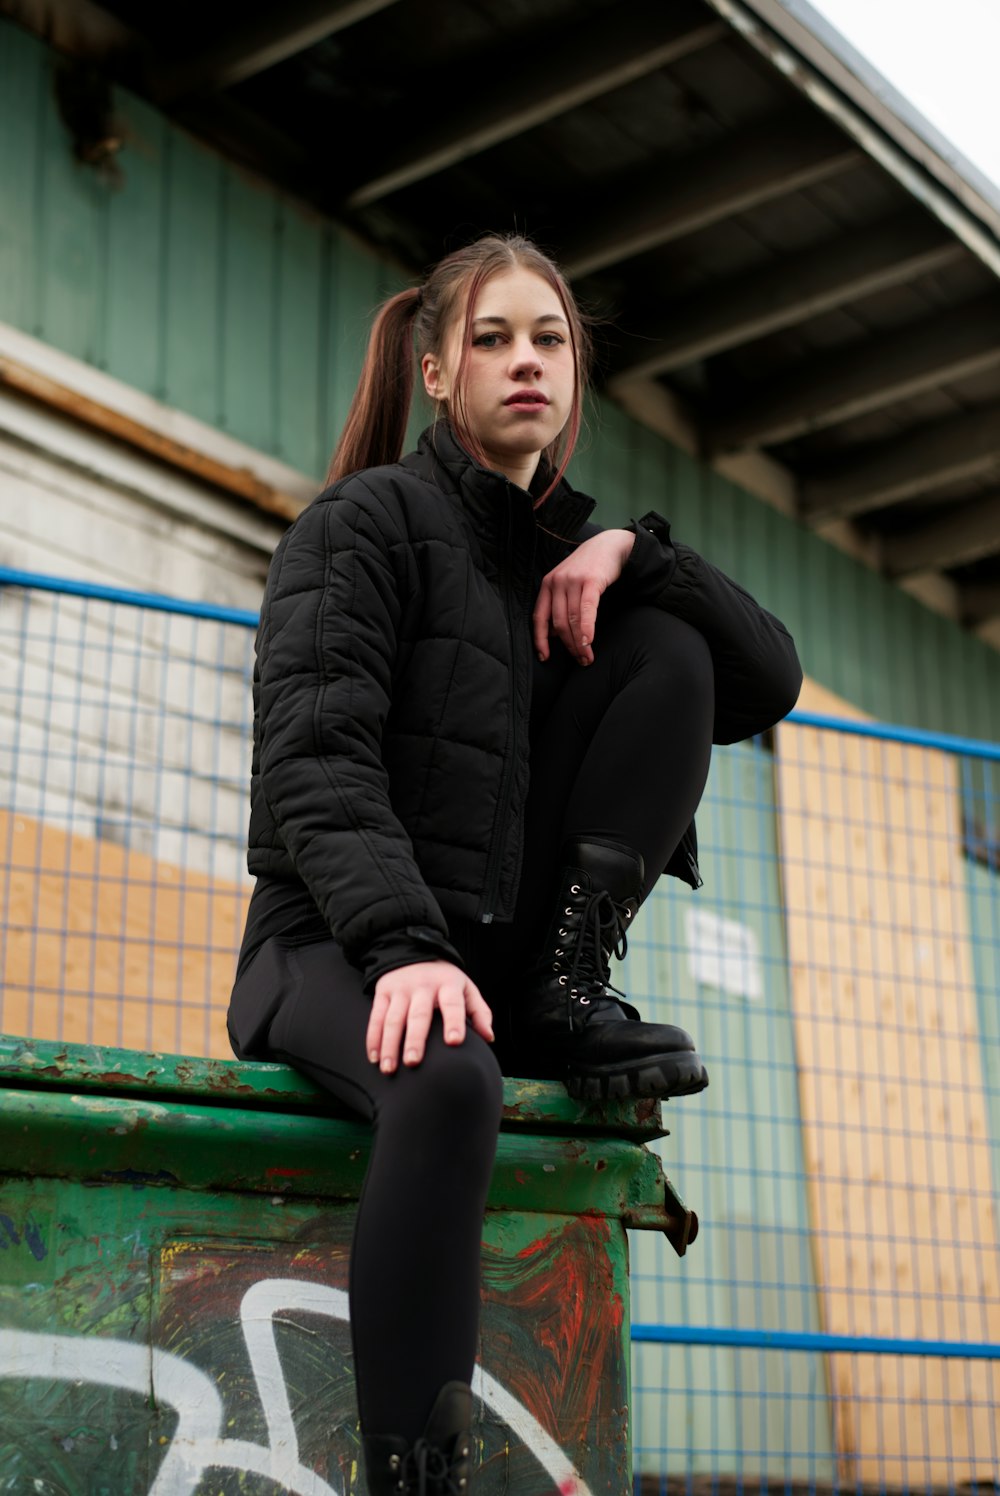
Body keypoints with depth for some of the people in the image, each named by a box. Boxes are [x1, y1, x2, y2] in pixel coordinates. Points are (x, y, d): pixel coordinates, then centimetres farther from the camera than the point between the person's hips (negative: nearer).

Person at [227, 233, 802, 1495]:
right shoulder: (368, 520, -1)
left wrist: (634, 552, -8)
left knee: (668, 644, -5)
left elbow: (770, 681, 8)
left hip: (502, 946, 6)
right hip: (341, 947, -5)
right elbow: (316, 755, -16)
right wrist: (401, 946, -32)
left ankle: (567, 1003, -10)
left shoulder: (570, 557, 17)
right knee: (447, 1079, -41)